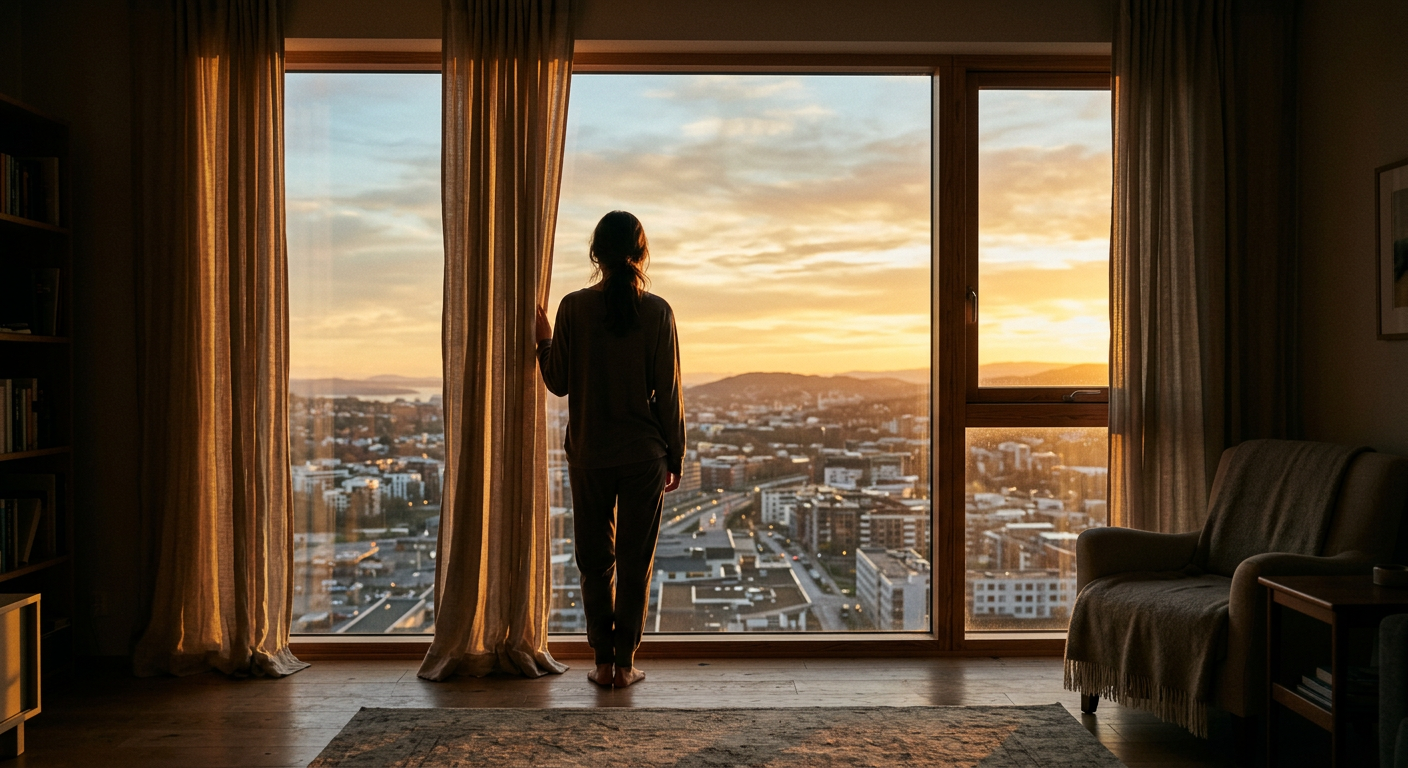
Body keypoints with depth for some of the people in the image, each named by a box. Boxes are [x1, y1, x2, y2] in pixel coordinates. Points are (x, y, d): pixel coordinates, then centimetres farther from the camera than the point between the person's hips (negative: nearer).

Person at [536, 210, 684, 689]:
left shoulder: (573, 308, -5)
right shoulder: (657, 312, -6)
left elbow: (559, 383, 0)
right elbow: (669, 392, -4)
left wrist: (543, 340, 18)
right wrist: (676, 456, 5)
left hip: (589, 455, 1)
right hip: (644, 454, -1)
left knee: (595, 560, 12)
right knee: (636, 561, 8)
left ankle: (603, 662, 16)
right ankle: (625, 663, 12)